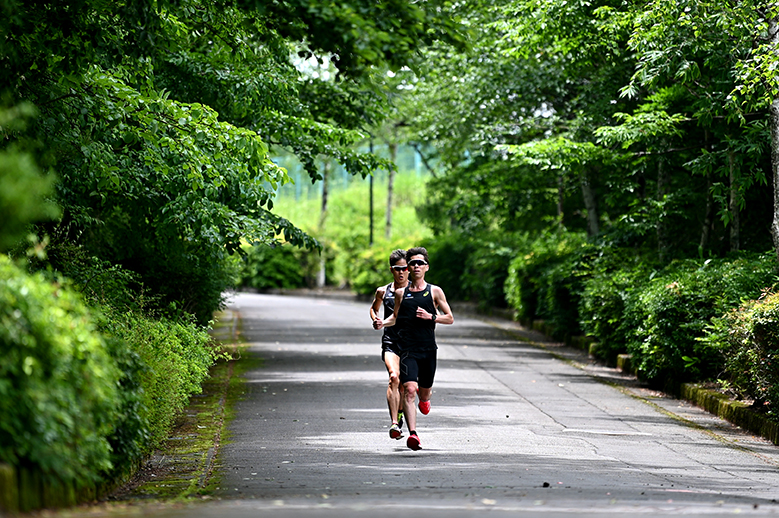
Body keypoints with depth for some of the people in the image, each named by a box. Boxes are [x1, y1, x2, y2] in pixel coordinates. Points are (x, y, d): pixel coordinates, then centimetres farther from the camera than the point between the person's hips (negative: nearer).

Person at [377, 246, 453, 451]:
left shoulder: (435, 291, 2)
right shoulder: (401, 292, 6)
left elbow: (450, 318, 6)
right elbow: (396, 317, 19)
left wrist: (431, 317, -11)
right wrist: (383, 323, -1)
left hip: (428, 349, 1)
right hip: (407, 349, -1)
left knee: (425, 391, 14)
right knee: (409, 390, -18)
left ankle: (425, 397, 54)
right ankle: (412, 434, -23)